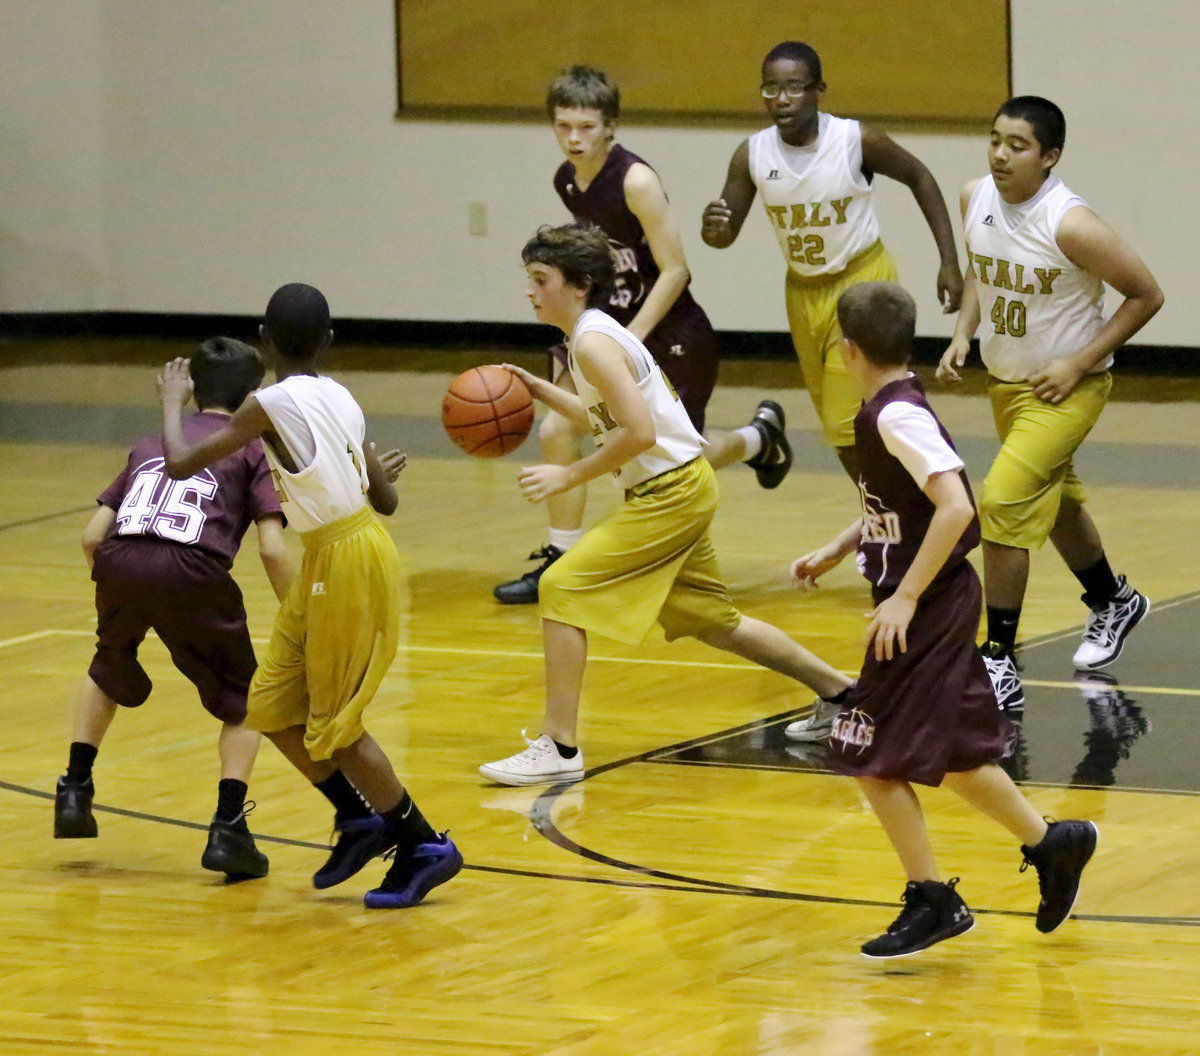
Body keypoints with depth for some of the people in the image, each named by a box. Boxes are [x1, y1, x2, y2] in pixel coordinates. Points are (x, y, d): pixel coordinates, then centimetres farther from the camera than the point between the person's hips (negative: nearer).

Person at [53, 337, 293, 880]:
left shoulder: (151, 443, 30)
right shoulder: (253, 449, 18)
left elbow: (92, 536, 23)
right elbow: (272, 549, 4)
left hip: (119, 561, 4)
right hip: (191, 571, -4)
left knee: (109, 671, 36)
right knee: (242, 702, 17)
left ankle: (75, 790, 29)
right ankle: (228, 829, 3)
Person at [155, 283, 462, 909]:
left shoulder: (271, 405, -16)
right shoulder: (339, 399, 6)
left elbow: (181, 463, -13)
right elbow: (385, 501, 12)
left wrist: (171, 402, 5)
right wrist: (381, 474, 36)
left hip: (348, 562, -8)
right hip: (326, 559, 8)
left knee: (333, 723, 3)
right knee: (271, 707, 15)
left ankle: (423, 847, 10)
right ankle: (359, 822, 24)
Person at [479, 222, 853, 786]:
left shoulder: (594, 343, -19)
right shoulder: (594, 334, 11)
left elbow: (638, 433, -26)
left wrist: (568, 476, -20)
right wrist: (540, 391, 16)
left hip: (669, 494, -10)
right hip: (681, 490, 10)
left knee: (561, 589, -13)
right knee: (711, 620, 23)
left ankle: (559, 748, -13)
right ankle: (841, 690, 36)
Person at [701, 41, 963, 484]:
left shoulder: (857, 141, -20)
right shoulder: (752, 155, -11)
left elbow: (918, 178, -4)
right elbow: (726, 233, -3)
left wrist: (949, 262, -7)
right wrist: (713, 228, -30)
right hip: (803, 293, 5)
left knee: (849, 429, -13)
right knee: (841, 430, 17)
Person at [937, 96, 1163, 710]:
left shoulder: (1070, 225, -28)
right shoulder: (977, 199, -7)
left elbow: (1146, 295, -17)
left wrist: (1079, 364, -19)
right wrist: (963, 335, -1)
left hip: (1066, 388, -8)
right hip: (1005, 381, 8)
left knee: (1003, 503, -19)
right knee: (1053, 503, 25)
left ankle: (999, 665, -12)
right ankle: (1113, 603, 51)